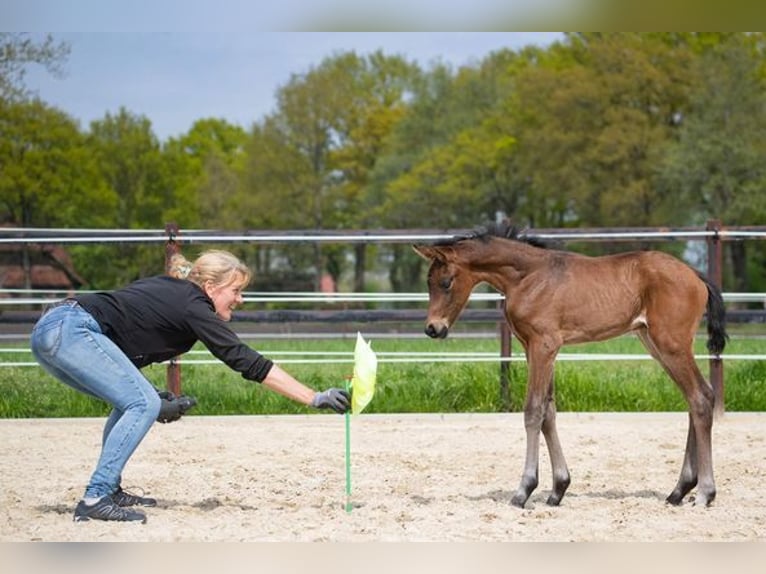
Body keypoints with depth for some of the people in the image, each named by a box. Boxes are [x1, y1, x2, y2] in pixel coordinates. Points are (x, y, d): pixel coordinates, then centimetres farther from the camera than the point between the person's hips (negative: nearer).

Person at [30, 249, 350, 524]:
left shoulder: (168, 290, 19)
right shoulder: (193, 306, -7)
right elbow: (248, 363, -12)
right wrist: (315, 399, -13)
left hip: (49, 331, 10)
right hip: (69, 331, -10)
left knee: (132, 402, 18)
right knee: (143, 404, -11)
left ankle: (110, 491, 15)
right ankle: (95, 500, -15)